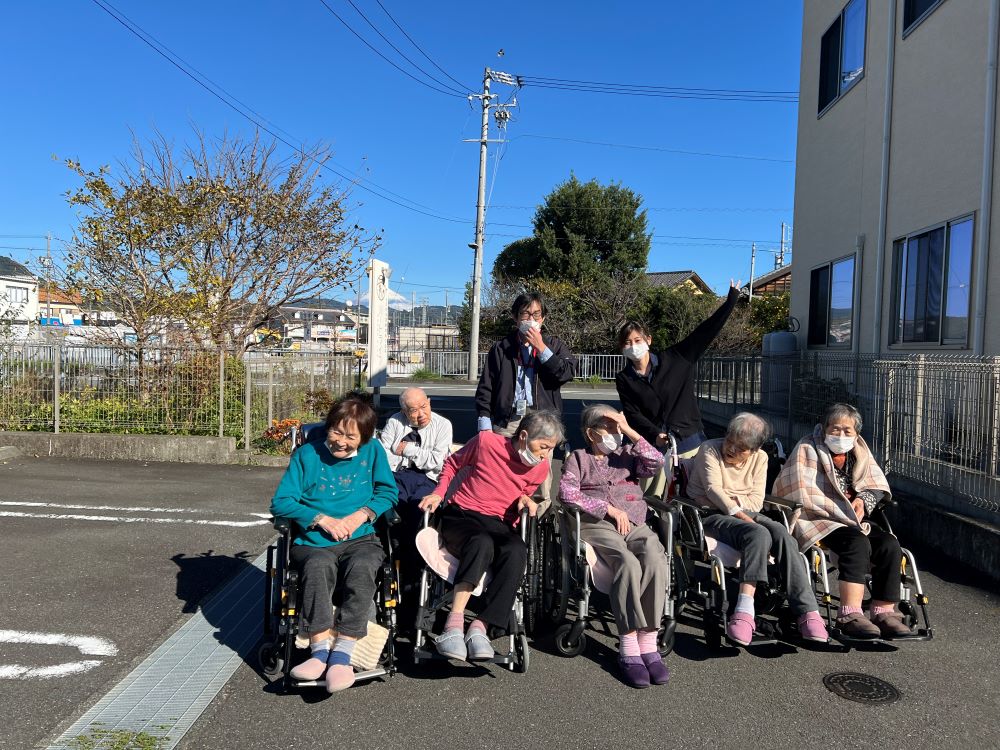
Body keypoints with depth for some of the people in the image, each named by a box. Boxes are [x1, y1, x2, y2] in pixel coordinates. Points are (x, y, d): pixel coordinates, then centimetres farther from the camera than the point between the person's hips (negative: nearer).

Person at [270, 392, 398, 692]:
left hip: (360, 539, 0)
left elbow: (387, 492, 11)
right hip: (312, 542, 0)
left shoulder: (373, 451, 11)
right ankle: (321, 649, -34)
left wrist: (360, 515, -8)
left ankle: (341, 653, -34)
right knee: (318, 565, -35)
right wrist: (321, 519, -9)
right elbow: (281, 502, 3)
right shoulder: (307, 454, 8)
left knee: (361, 566, -34)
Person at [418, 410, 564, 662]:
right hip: (461, 515, -3)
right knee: (482, 544, -40)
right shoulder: (486, 441, -8)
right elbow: (453, 463, 10)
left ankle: (478, 629, -36)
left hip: (499, 524, 3)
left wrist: (525, 500, -1)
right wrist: (438, 493, -4)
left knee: (517, 551, -34)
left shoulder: (540, 468, 3)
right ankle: (453, 626, -43)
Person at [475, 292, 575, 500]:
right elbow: (485, 388, 10)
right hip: (507, 420, 0)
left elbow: (567, 373, -4)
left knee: (541, 475, -3)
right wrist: (485, 427, 1)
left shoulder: (553, 345, 15)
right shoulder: (501, 348, 14)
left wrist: (541, 347, -4)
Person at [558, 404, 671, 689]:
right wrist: (609, 508, -8)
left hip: (635, 524, 3)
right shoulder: (578, 458, 16)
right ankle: (628, 648, -30)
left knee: (656, 561, -32)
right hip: (597, 525, -3)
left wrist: (629, 431, 2)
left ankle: (648, 644, -27)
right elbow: (567, 492, -3)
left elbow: (656, 462, 4)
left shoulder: (626, 454, 24)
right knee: (629, 563, -35)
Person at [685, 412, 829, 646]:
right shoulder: (709, 450, -3)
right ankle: (746, 612, -46)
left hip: (745, 513, 5)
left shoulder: (759, 458, 11)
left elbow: (756, 501, 3)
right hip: (712, 515, -5)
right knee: (759, 534, -35)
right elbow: (713, 489, -16)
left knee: (782, 535, -27)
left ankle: (808, 612, -33)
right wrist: (738, 513, -27)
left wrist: (730, 498, -11)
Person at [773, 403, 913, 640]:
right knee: (857, 543, -32)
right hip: (816, 520, -7)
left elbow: (878, 485, 18)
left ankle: (883, 611, -15)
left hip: (853, 520, 7)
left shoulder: (859, 451, 17)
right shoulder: (807, 449, -5)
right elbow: (804, 495, -14)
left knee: (889, 544, -18)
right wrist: (844, 512, -15)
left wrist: (863, 500, -6)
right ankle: (850, 614, -35)